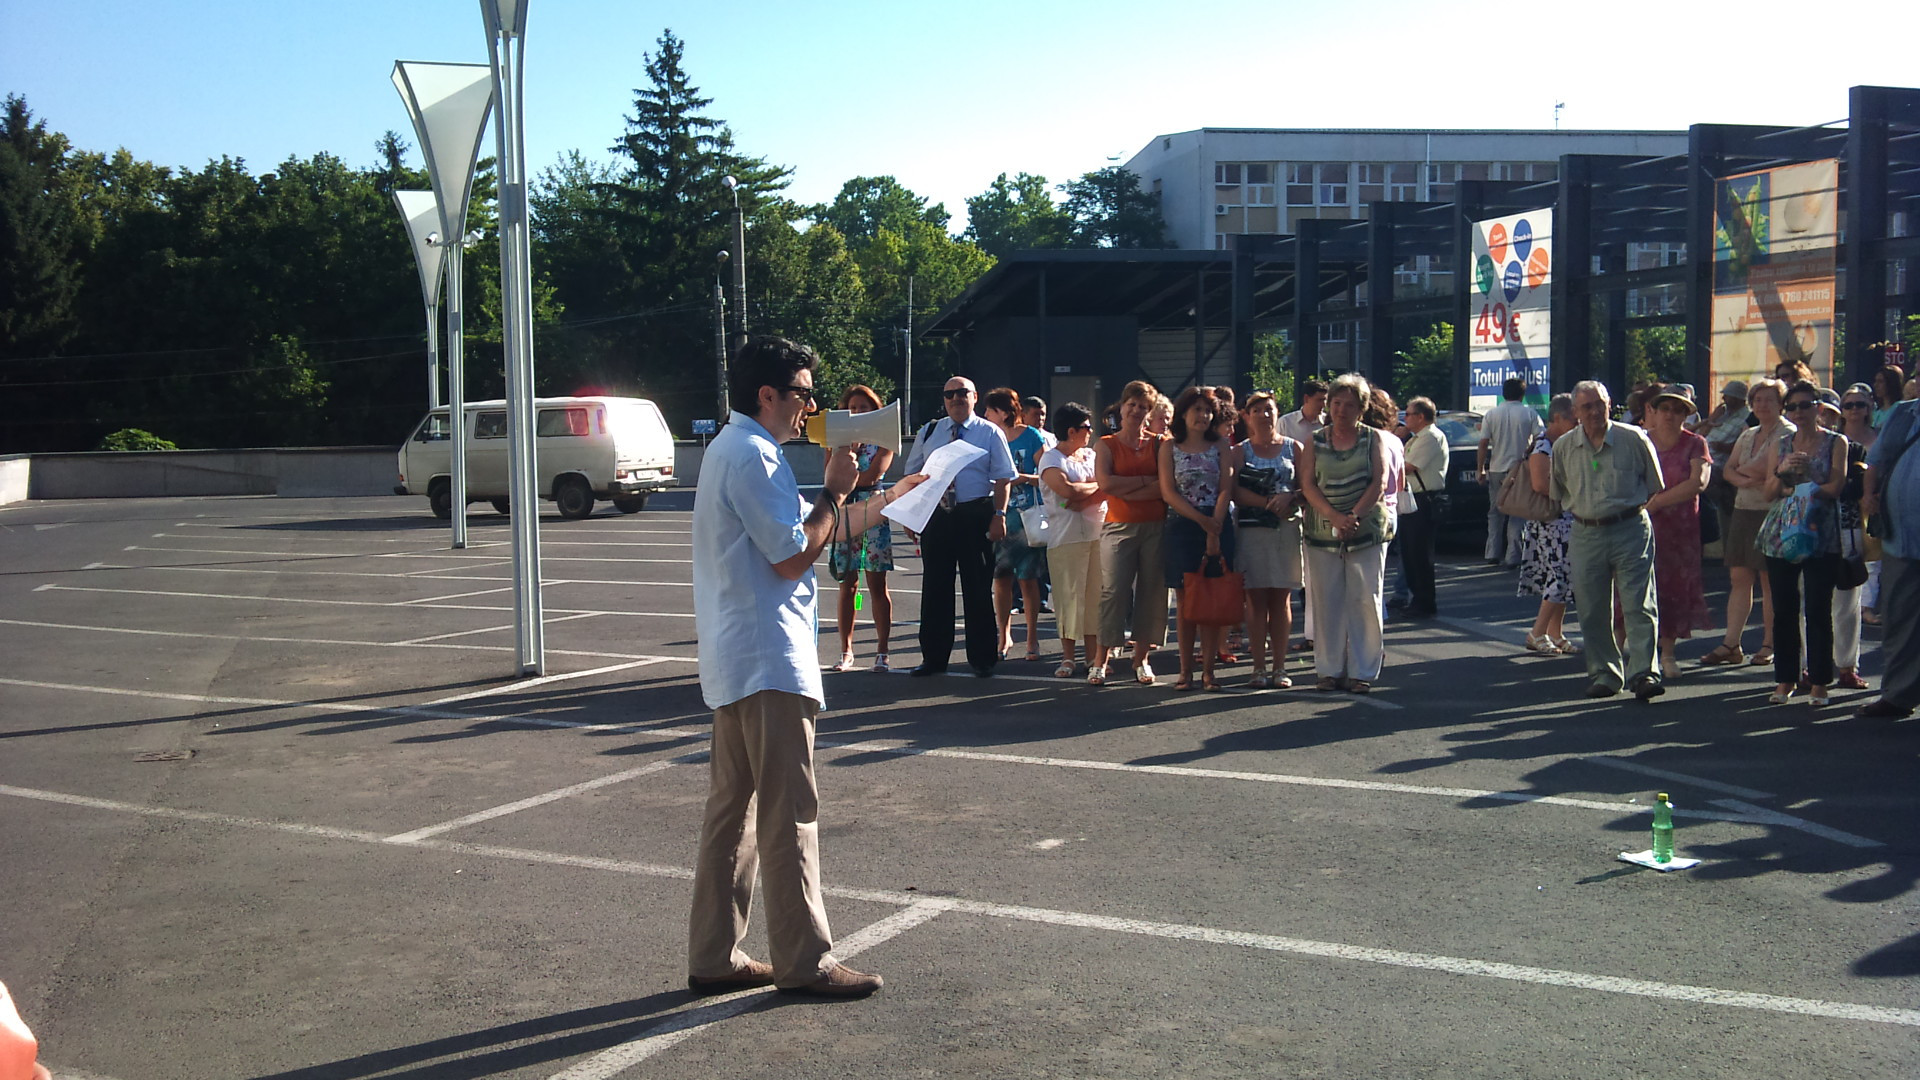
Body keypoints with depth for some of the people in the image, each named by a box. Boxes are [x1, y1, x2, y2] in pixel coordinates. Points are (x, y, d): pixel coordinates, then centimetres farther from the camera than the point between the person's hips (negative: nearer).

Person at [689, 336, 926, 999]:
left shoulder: (736, 449, 19)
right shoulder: (752, 456, -15)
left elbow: (811, 532, 24)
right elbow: (794, 556, -18)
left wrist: (884, 503, 22)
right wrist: (835, 490, -8)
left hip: (736, 663, 11)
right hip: (768, 663, -11)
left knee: (732, 807, 12)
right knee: (789, 815, -4)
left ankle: (714, 957, 17)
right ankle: (803, 961, 3)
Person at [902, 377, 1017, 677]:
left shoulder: (990, 433, 2)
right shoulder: (929, 432, 10)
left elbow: (1003, 477, -2)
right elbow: (912, 474, 13)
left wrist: (999, 515, -13)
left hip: (975, 516, -3)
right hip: (935, 516, 3)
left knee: (978, 588, 3)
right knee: (934, 587, 7)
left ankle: (982, 658, 13)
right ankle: (933, 658, 16)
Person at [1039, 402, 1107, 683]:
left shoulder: (1092, 457, 17)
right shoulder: (1051, 458, 0)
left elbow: (1107, 490, 4)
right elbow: (1067, 489, -16)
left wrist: (1082, 501, -13)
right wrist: (1096, 485, 0)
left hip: (1097, 533, 4)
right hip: (1065, 537, -4)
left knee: (1095, 596, -1)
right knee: (1068, 597, -3)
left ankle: (1095, 659, 0)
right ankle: (1067, 657, 6)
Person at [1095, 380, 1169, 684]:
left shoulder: (1158, 444, 9)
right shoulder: (1106, 445, 7)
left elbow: (1166, 487, -5)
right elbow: (1105, 482, -10)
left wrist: (1127, 491, -11)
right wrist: (1146, 481, -7)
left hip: (1155, 526, 2)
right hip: (1119, 526, -1)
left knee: (1152, 591, 2)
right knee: (1113, 591, -9)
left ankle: (1142, 657, 11)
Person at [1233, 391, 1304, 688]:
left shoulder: (1293, 448, 10)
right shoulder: (1241, 451, 7)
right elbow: (1234, 491, -6)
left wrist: (1289, 498, -16)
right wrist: (1268, 503, -16)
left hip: (1287, 527, 1)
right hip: (1251, 529, -1)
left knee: (1281, 597, 2)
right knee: (1256, 597, -2)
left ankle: (1280, 667, 6)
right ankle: (1259, 667, 2)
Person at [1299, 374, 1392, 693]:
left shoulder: (1374, 439, 7)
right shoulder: (1315, 442, 9)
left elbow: (1379, 482, -4)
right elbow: (1308, 484, -1)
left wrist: (1354, 516, -17)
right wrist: (1335, 517, -16)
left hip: (1367, 531, -1)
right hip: (1322, 533, 1)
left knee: (1365, 601, -2)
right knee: (1326, 603, 1)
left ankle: (1362, 671, 4)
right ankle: (1329, 670, 10)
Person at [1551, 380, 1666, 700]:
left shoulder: (1633, 439, -2)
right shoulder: (1563, 448, 5)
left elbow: (1655, 487, 9)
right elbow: (1559, 493, 20)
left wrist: (1632, 507, 8)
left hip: (1631, 531, -3)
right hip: (1586, 535, 3)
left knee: (1640, 605, -7)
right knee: (1592, 611, 5)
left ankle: (1643, 673, -7)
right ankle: (1604, 674, 14)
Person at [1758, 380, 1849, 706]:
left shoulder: (1836, 442, 4)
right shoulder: (1778, 445, 13)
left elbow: (1835, 487, -7)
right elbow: (1769, 494, 8)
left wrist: (1793, 490, -5)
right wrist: (1781, 471, -10)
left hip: (1821, 535, -3)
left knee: (1818, 611, -3)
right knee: (1783, 611, 3)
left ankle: (1818, 682, 3)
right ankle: (1785, 680, 11)